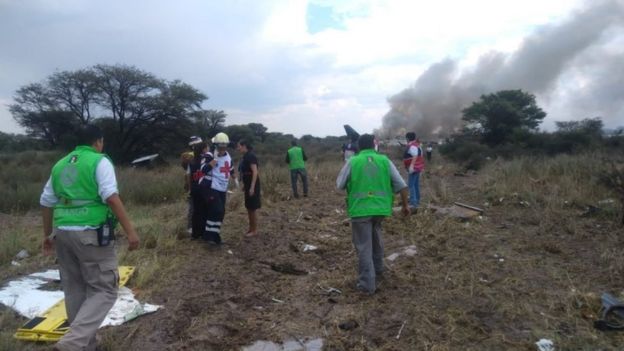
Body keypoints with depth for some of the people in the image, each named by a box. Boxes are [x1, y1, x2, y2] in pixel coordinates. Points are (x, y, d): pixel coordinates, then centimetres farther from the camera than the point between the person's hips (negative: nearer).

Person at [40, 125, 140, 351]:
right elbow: (111, 197, -18)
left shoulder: (60, 165, 15)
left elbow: (46, 203, 19)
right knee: (103, 290, 1)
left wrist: (48, 234, 31)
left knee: (74, 289, 16)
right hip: (91, 233, -7)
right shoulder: (100, 161, -5)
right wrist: (130, 230, -19)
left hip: (63, 233, 7)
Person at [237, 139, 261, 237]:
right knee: (249, 207, 15)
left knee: (253, 208, -1)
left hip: (252, 185, -10)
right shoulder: (246, 156, 12)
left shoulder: (251, 156, -17)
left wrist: (252, 187, -25)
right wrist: (245, 185, 21)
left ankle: (255, 230, 8)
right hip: (248, 185, 10)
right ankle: (251, 227, 26)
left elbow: (255, 172, -22)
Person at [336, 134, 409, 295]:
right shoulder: (384, 160, 3)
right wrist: (405, 205, 14)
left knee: (364, 247, 3)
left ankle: (367, 284, 5)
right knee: (375, 237, 27)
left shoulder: (352, 162, -2)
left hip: (360, 209, -3)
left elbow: (340, 185, 7)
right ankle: (378, 268, 41)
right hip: (381, 208, 3)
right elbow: (401, 185, 3)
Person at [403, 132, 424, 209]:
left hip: (413, 168, -11)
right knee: (416, 184, 16)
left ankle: (413, 203, -16)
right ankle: (417, 200, 25)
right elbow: (420, 155, 20)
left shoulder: (412, 146, -18)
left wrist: (411, 165, -37)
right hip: (418, 167, 11)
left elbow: (415, 156, -30)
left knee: (411, 185, -12)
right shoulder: (417, 144, 14)